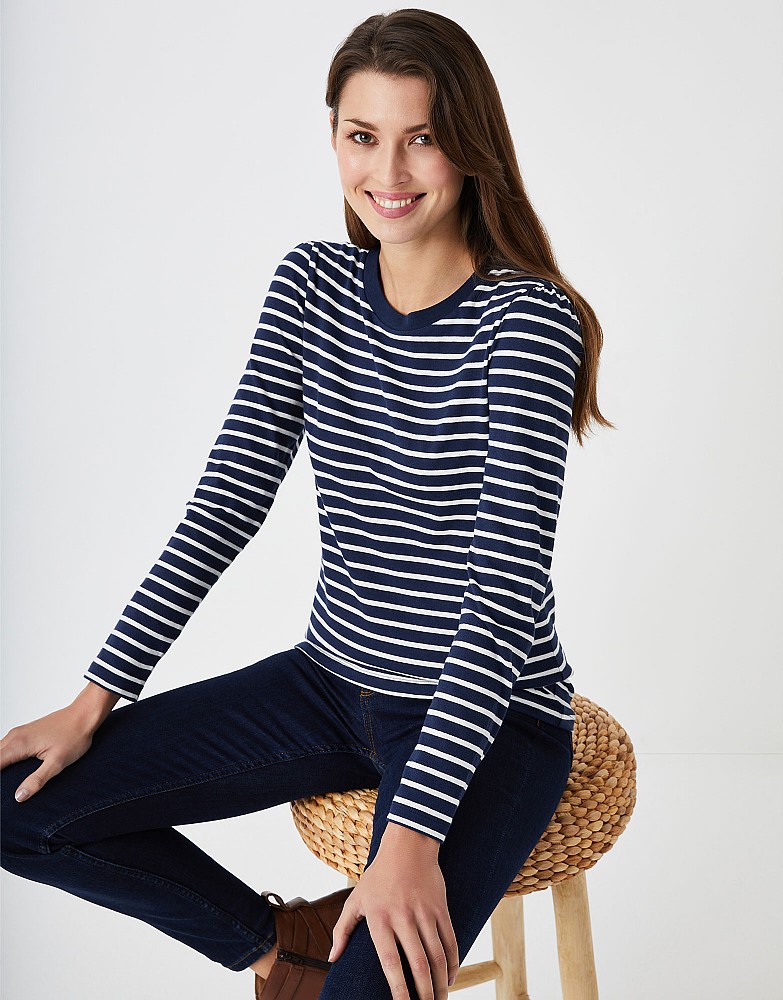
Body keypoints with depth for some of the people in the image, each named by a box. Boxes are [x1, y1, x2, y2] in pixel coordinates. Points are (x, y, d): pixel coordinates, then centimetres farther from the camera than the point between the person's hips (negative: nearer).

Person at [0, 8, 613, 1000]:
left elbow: (509, 582, -24)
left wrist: (413, 830, -31)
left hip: (488, 713, -6)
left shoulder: (526, 321, -17)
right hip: (331, 682, 6)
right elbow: (230, 498, 2)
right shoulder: (311, 284, 1)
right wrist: (97, 696, -4)